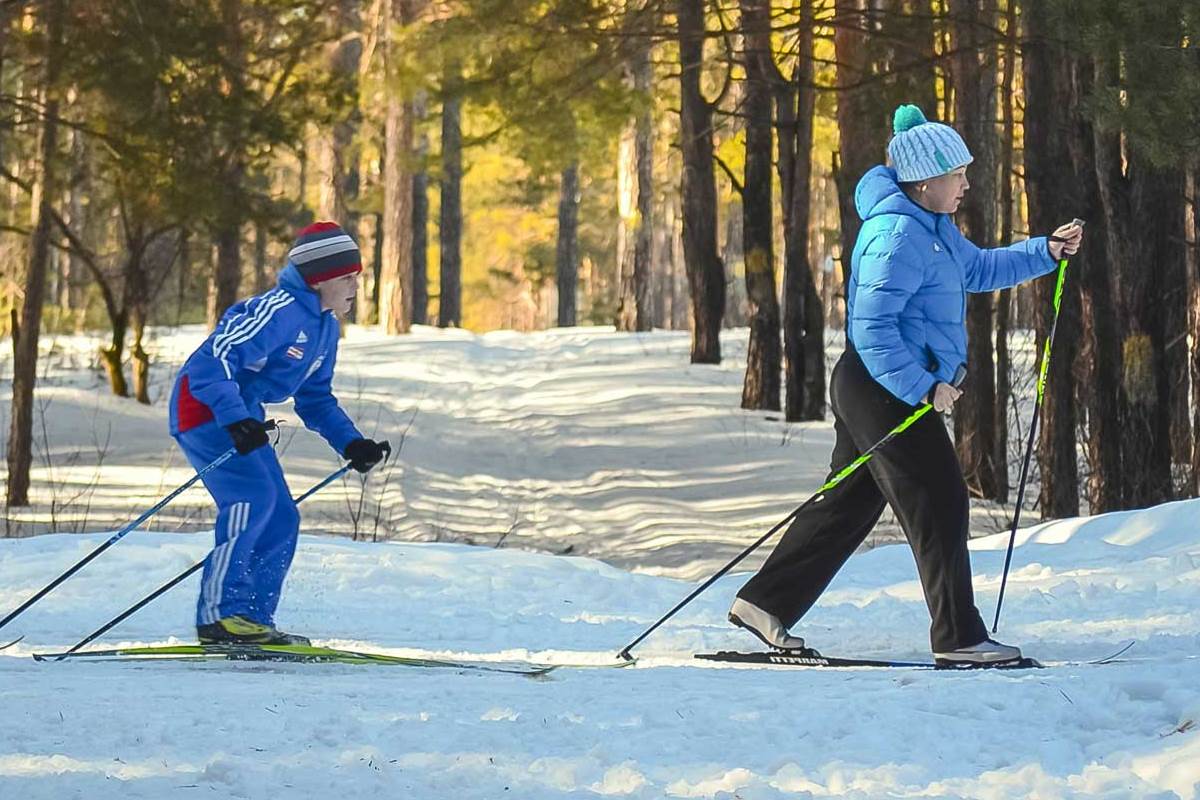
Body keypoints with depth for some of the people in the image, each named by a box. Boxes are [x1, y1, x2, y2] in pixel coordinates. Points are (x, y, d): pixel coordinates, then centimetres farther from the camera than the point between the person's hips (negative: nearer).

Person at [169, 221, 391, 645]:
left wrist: (352, 444, 8)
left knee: (281, 518, 4)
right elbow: (213, 360, -28)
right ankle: (219, 614, -24)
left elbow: (315, 399, 22)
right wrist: (237, 423, -39)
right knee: (254, 496, -24)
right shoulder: (278, 311, -21)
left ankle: (253, 618, 10)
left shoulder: (325, 327, 11)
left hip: (243, 415, 10)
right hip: (205, 408, -10)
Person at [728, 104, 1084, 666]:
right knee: (939, 508, -7)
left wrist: (1046, 252, 17)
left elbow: (978, 268, 28)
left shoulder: (930, 225, 14)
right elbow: (872, 328, -25)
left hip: (888, 389, 11)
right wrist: (923, 388, -24)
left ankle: (765, 602, 19)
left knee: (849, 504, 14)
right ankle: (958, 639, -3)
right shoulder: (898, 234, -20)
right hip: (885, 391, -11)